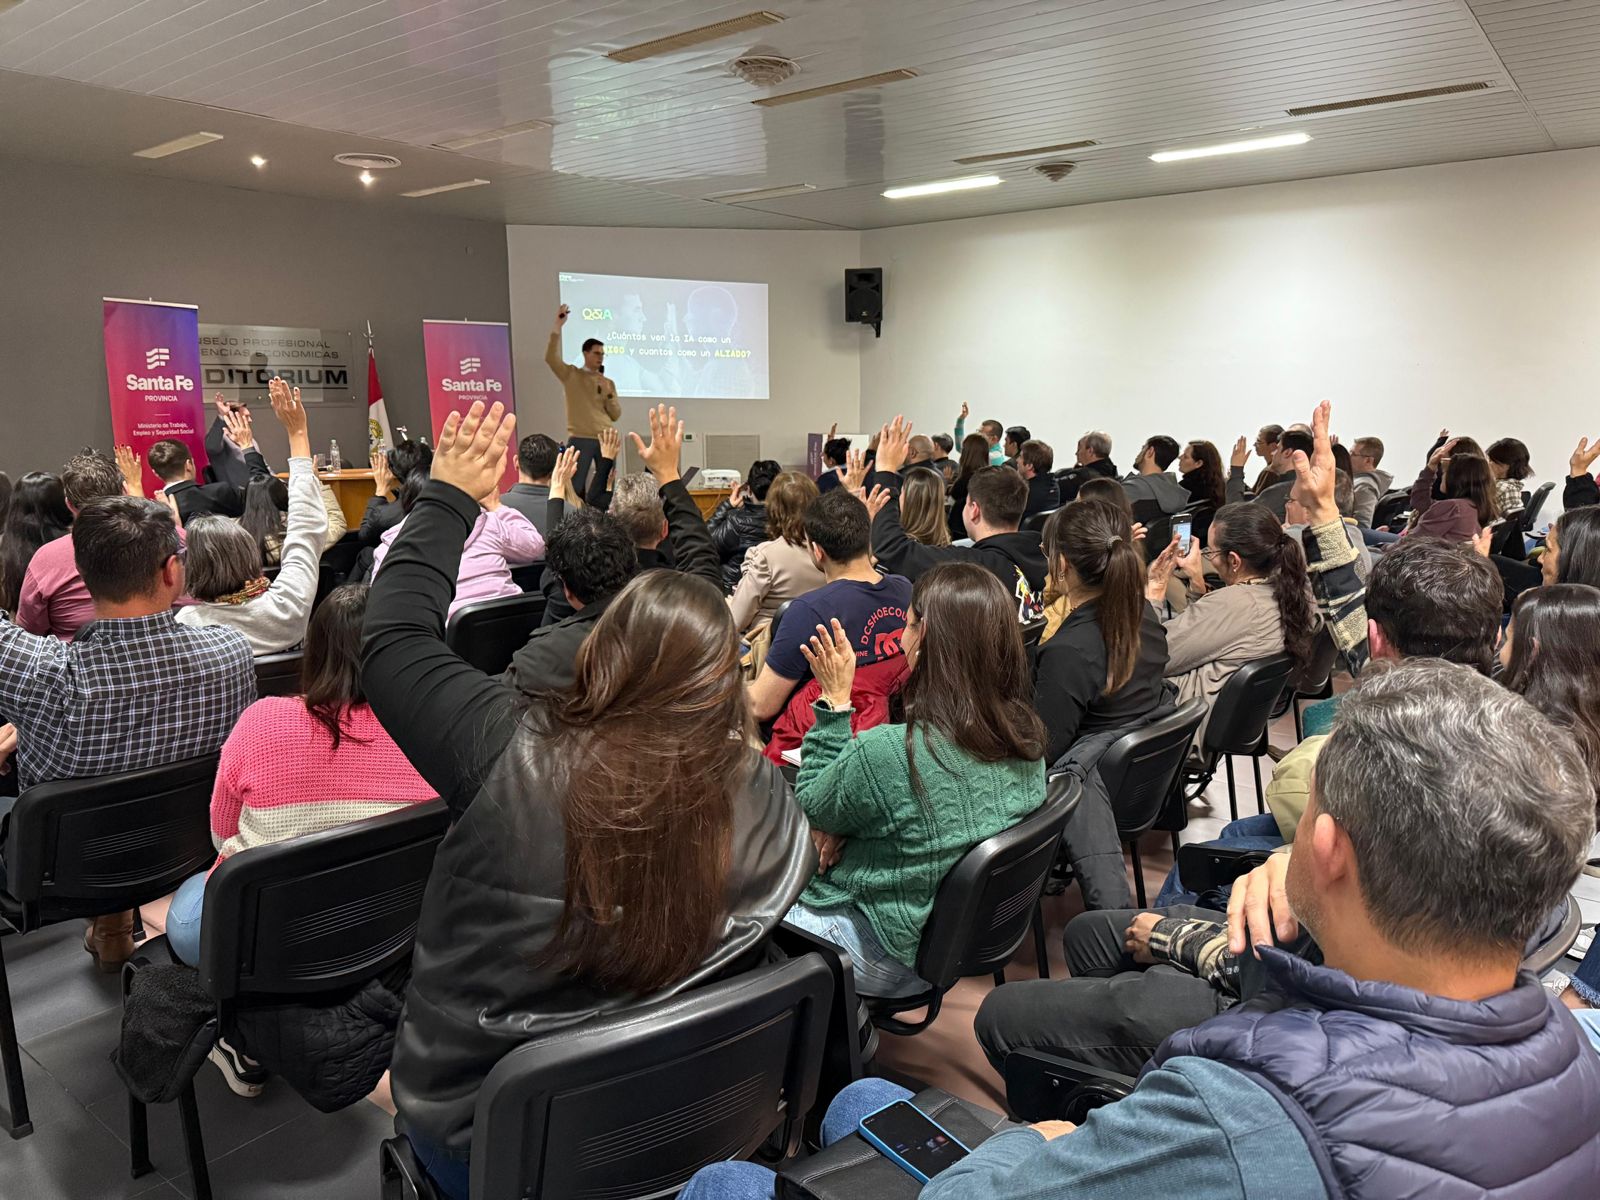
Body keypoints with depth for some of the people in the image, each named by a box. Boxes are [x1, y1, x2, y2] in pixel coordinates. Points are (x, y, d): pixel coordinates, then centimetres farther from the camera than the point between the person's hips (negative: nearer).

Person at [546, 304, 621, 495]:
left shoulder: (608, 383, 16)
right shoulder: (571, 375, 6)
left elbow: (616, 416, 12)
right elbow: (551, 358, -11)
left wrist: (609, 394, -3)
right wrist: (557, 327, -16)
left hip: (606, 440, 4)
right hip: (580, 439, -4)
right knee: (574, 488, -3)